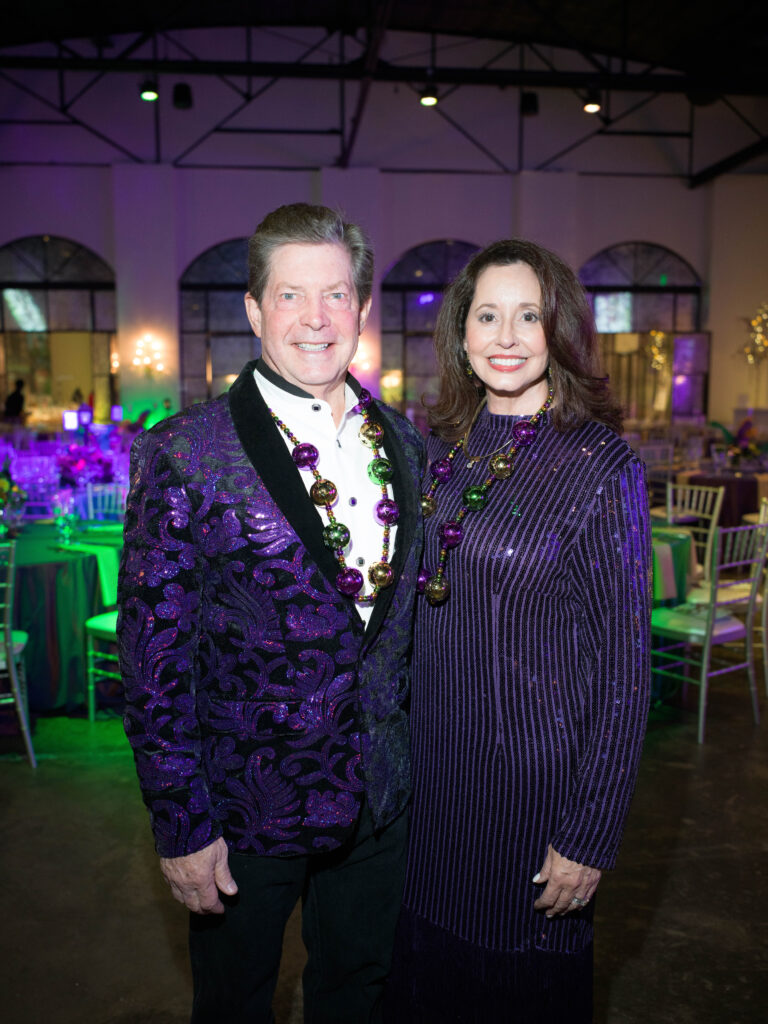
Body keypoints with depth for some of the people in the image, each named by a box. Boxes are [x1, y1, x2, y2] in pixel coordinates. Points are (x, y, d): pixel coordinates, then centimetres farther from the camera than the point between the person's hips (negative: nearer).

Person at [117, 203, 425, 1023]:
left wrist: (417, 759, 9)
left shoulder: (403, 443, 1)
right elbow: (152, 654, -14)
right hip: (244, 809, -4)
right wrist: (181, 825, -13)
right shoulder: (184, 453, -14)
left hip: (380, 801, 4)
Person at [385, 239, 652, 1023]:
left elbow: (624, 665, -13)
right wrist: (399, 752, 8)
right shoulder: (442, 446, 1)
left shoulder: (600, 464, -15)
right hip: (434, 767, 5)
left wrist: (591, 838, -13)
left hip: (537, 774, -5)